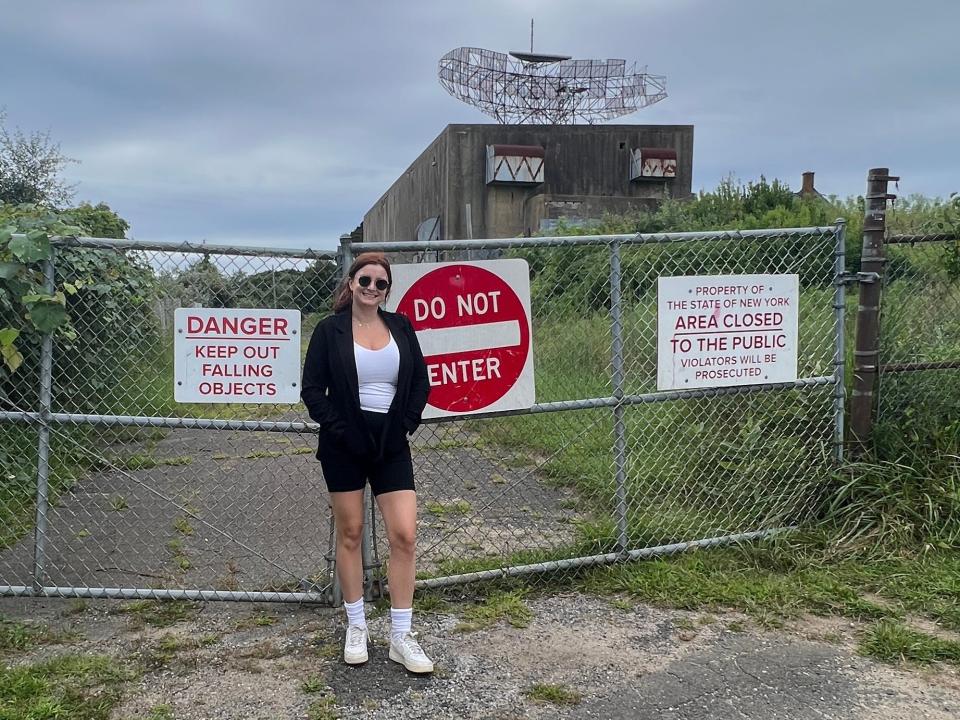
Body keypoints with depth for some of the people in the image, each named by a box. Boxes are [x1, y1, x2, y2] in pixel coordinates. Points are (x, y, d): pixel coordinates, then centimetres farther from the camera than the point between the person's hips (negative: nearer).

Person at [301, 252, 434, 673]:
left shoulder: (400, 327, 6)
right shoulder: (330, 330, -2)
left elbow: (421, 383, 10)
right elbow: (312, 389, -3)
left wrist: (406, 423, -1)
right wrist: (337, 428, -12)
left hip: (392, 446, 2)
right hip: (345, 447, -2)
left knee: (404, 536, -5)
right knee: (350, 534, 8)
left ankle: (401, 637, 6)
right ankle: (356, 627, 24)